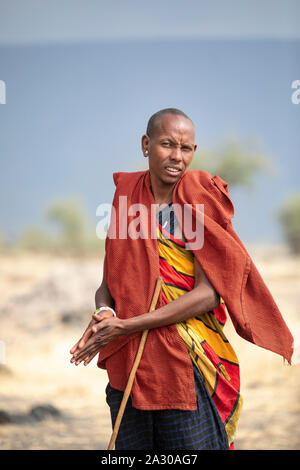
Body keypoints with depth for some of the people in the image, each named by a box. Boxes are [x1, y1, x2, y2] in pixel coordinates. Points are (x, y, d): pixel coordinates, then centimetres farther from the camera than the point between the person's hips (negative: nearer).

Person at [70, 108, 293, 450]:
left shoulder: (200, 200, -7)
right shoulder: (127, 195, 7)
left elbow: (209, 293, -14)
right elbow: (110, 280, 11)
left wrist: (126, 326, -18)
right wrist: (103, 314, -13)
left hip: (188, 364, -4)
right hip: (128, 368, 4)